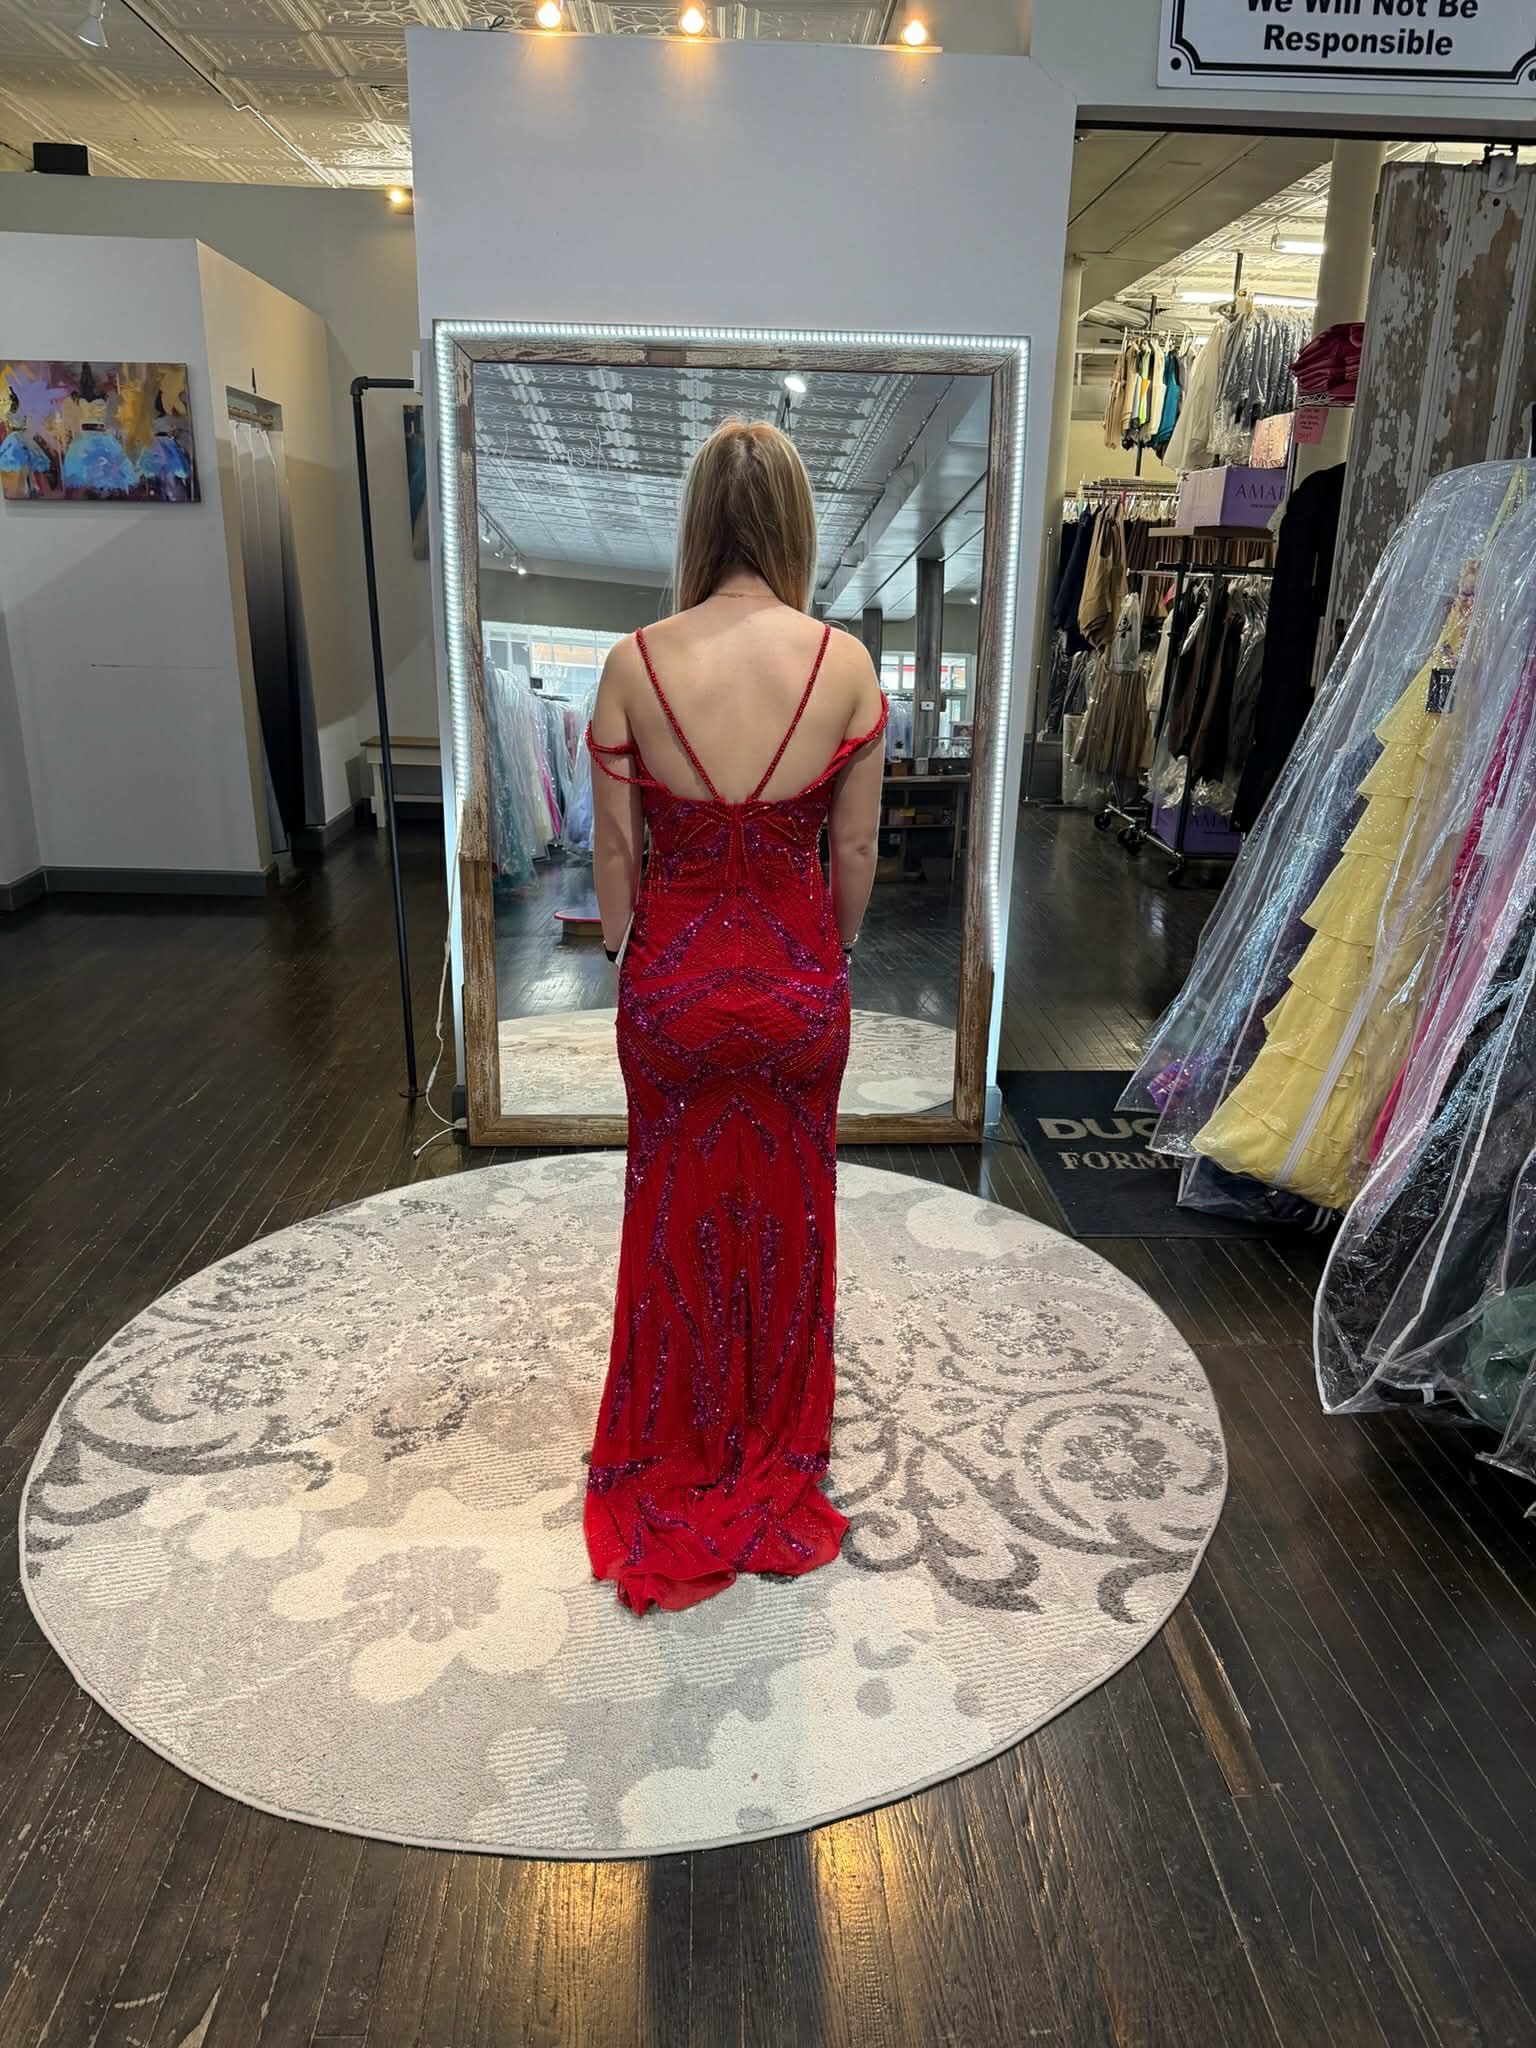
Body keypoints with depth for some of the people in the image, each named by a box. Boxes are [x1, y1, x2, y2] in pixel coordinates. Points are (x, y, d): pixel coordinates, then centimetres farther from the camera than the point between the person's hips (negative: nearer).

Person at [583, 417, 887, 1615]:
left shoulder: (635, 664, -11)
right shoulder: (845, 663, -10)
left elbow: (616, 854, -5)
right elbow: (856, 851, -3)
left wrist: (633, 964, 11)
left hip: (675, 979, 0)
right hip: (797, 977, 1)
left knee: (678, 1219, 17)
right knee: (787, 1221, 19)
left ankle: (674, 1481, 35)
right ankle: (778, 1471, 38)